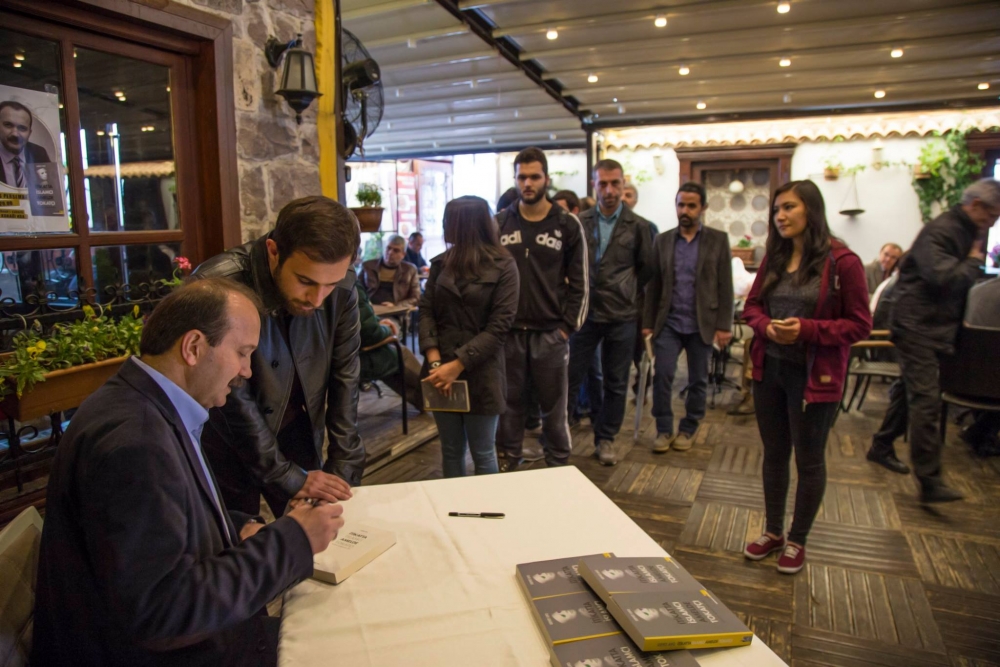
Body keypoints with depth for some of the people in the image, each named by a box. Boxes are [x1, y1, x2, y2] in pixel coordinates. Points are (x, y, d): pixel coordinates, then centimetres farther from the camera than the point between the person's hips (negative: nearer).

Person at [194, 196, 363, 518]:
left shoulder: (341, 288, -16)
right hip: (227, 440, -3)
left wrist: (343, 470, -7)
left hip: (295, 433, 4)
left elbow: (343, 378, -7)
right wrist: (289, 479, -16)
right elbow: (232, 399, -22)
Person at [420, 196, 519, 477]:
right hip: (441, 372, 4)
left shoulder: (503, 266, -6)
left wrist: (458, 364, -17)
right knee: (451, 450, 14)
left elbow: (499, 325, -12)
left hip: (481, 373, -4)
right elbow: (426, 311, 2)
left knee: (482, 453, 8)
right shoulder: (441, 262, 8)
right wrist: (434, 359, -13)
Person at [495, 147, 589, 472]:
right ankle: (508, 460, 26)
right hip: (508, 332, 1)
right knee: (509, 402, 10)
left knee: (553, 405, 8)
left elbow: (579, 283, 2)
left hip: (550, 333, -1)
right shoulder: (499, 223, 5)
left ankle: (558, 464, 24)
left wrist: (567, 326, -5)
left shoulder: (567, 225, 1)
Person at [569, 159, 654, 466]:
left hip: (622, 316, 0)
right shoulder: (579, 222, -1)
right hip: (585, 312, 0)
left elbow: (646, 268, 10)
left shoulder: (638, 226, -1)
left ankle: (605, 439, 24)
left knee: (616, 383, 9)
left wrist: (626, 293, 11)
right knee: (571, 377, 4)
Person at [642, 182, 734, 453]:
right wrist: (647, 322, 2)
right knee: (662, 374, -5)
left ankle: (688, 429, 25)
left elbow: (725, 287, -2)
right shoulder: (663, 240, 6)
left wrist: (723, 325, -7)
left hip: (702, 324, -1)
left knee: (698, 380, 9)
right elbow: (653, 285, 6)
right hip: (669, 322, 1)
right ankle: (664, 429, 10)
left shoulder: (718, 240, 1)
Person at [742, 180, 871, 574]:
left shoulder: (842, 262, -12)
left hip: (814, 376, -5)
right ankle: (773, 532, 34)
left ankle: (797, 541, 28)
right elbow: (751, 305, 11)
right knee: (774, 453, 17)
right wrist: (767, 325, -11)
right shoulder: (773, 259, 6)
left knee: (809, 461, 10)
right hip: (769, 369, 6)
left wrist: (807, 330, -23)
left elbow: (859, 325, -11)